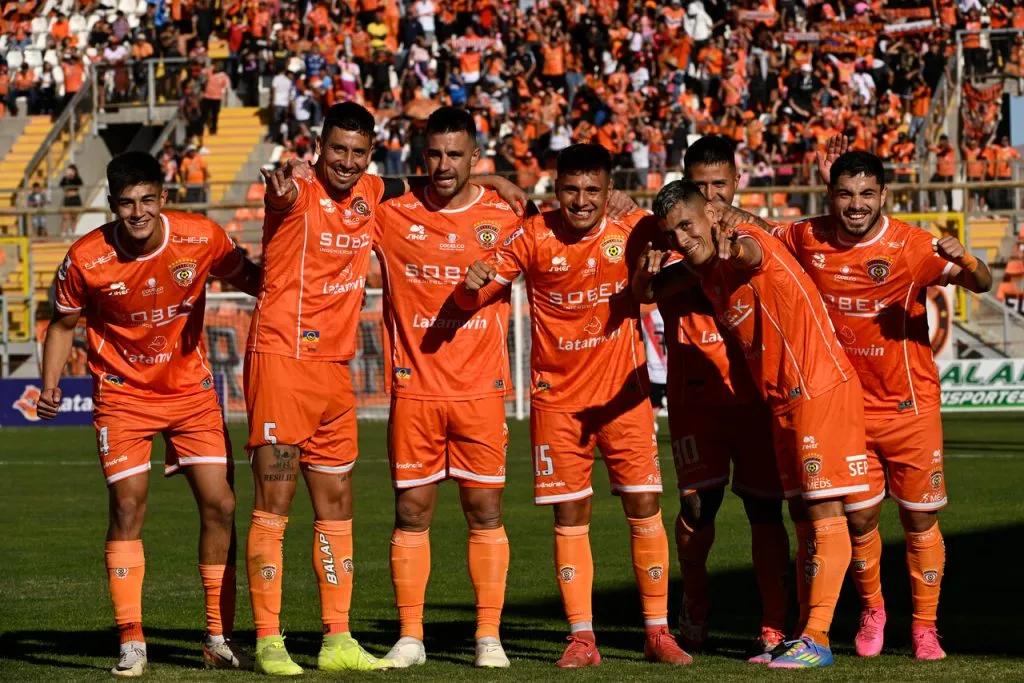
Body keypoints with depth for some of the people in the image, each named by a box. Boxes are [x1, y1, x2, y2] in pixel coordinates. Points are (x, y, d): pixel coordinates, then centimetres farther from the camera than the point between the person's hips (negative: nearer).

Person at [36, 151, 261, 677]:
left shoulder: (202, 238, -13)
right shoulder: (86, 259, -16)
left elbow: (250, 280, 4)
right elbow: (64, 324, -1)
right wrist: (50, 386, -13)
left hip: (191, 389, 2)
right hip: (123, 393, -2)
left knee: (220, 505, -2)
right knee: (127, 506, -10)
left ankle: (220, 639, 10)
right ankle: (131, 643, -1)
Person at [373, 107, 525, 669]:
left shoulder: (504, 218, 2)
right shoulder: (393, 217, 3)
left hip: (481, 390, 0)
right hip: (414, 390, 0)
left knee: (485, 511, 1)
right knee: (411, 512, 2)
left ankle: (489, 636, 8)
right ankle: (410, 636, 10)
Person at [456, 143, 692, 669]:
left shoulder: (632, 231, -4)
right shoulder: (533, 238, -6)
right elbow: (471, 298, -3)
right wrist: (472, 284, -27)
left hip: (624, 393, 0)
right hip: (557, 397, 0)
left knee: (644, 505, -2)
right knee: (570, 516, 1)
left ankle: (657, 633, 8)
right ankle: (582, 638, 7)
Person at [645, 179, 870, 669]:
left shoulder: (746, 243, -16)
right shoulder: (703, 266, 9)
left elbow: (752, 252, -40)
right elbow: (658, 288, 25)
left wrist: (737, 248, -65)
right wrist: (648, 275, 0)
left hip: (820, 386, -9)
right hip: (782, 398, 9)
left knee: (825, 509, -9)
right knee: (802, 512, 11)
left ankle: (816, 639, -12)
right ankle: (805, 632, 15)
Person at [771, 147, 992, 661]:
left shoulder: (911, 246, -16)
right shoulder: (808, 239, -5)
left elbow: (981, 284, -21)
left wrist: (965, 261, -42)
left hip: (910, 406, -2)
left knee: (920, 519, 4)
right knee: (859, 518, 6)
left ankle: (924, 627, 17)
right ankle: (871, 610, 31)